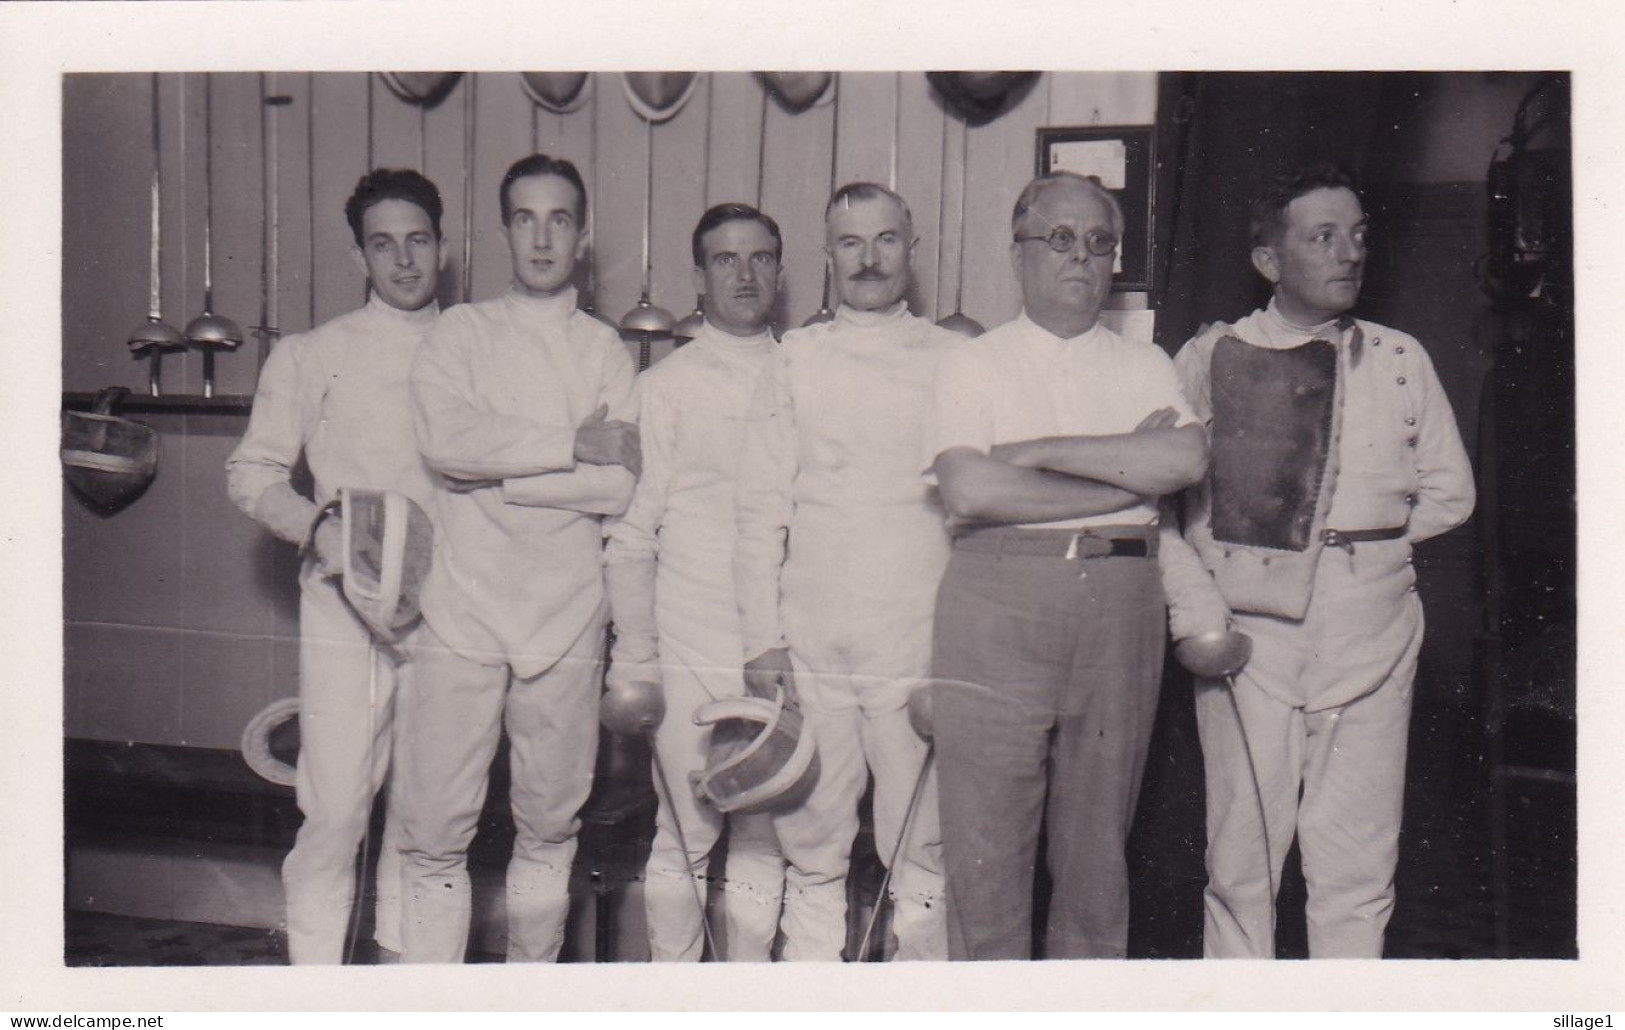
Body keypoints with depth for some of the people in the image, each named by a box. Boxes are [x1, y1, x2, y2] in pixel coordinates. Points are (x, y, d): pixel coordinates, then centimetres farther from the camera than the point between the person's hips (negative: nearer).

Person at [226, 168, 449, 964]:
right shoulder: (312, 356, 6)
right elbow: (251, 472, 7)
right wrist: (319, 526, -11)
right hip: (346, 605, -2)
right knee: (334, 811, -4)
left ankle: (404, 956, 26)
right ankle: (316, 965, 14)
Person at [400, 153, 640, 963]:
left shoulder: (605, 351, 10)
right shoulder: (460, 333, 8)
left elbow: (618, 487, -4)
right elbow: (445, 439, -12)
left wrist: (495, 470, -10)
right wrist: (573, 446, -9)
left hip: (567, 618, 1)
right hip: (464, 612, -1)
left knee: (550, 826, 9)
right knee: (438, 831, -1)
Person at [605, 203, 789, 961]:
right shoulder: (664, 387, 4)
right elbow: (630, 535, 3)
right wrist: (633, 658, -2)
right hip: (689, 651, -2)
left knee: (765, 837, 8)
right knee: (683, 836, 4)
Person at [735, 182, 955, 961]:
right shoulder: (797, 361, 10)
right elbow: (761, 510, 7)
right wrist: (762, 637, 0)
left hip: (923, 645, -1)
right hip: (812, 647, 1)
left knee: (922, 852, 2)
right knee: (813, 850, 7)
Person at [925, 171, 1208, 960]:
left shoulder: (1145, 366, 16)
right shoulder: (972, 366, 7)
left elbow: (1186, 459, -5)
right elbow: (970, 490, -11)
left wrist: (1042, 452, -7)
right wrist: (1128, 472, -6)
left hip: (1122, 606, 3)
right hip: (998, 603, -2)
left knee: (1098, 848, 9)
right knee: (986, 851, -1)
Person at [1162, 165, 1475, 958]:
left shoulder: (1400, 360, 10)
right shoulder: (1209, 359, 3)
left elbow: (1450, 493, 15)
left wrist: (1363, 538, 4)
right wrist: (1194, 607, -7)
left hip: (1371, 626, 2)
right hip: (1248, 621, -2)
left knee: (1358, 865, 5)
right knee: (1241, 856, 4)